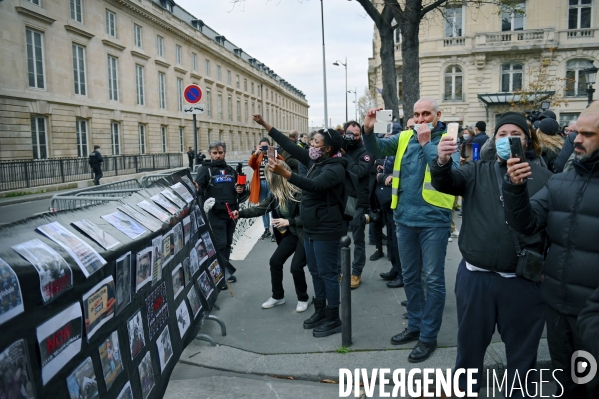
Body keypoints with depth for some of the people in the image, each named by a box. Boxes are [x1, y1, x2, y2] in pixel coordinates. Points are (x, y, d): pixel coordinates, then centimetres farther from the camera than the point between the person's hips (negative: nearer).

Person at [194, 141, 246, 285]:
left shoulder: (231, 170, 17)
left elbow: (239, 187, 26)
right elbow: (199, 188, -16)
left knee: (227, 244, 14)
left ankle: (224, 271, 25)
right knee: (220, 244, -7)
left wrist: (241, 189, 3)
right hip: (215, 214, -6)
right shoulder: (205, 169, -1)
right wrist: (197, 189, -39)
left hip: (231, 213, 6)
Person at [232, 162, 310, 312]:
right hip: (291, 234, 8)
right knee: (275, 261, 3)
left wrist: (289, 221, -25)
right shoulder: (275, 193, 1)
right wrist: (240, 213, 1)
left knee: (296, 267, -11)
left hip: (305, 234, -8)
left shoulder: (298, 192, -23)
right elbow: (261, 207, 7)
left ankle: (303, 299, 15)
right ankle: (277, 296, 22)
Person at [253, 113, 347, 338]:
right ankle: (320, 312, 31)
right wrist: (265, 125, 7)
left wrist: (284, 173, -46)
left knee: (328, 274, -1)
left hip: (326, 231, -9)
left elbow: (315, 186, -35)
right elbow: (290, 147, 9)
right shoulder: (314, 160, 8)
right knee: (315, 272, 17)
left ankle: (333, 319, 12)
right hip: (310, 229, 9)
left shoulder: (335, 168, -19)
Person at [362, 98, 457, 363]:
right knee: (410, 276, 17)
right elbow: (376, 150, -3)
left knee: (433, 279, 4)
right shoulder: (405, 138, 8)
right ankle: (415, 325, 34)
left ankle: (428, 336, 17)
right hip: (405, 218, 5)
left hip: (433, 220, -5)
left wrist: (426, 142, -18)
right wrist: (368, 130, -21)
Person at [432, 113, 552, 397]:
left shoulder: (543, 176, 2)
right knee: (470, 342, 18)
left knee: (522, 349, 17)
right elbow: (445, 182, -11)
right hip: (475, 276, 2)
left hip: (524, 280, -1)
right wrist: (442, 162, -33)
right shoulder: (477, 172, 7)